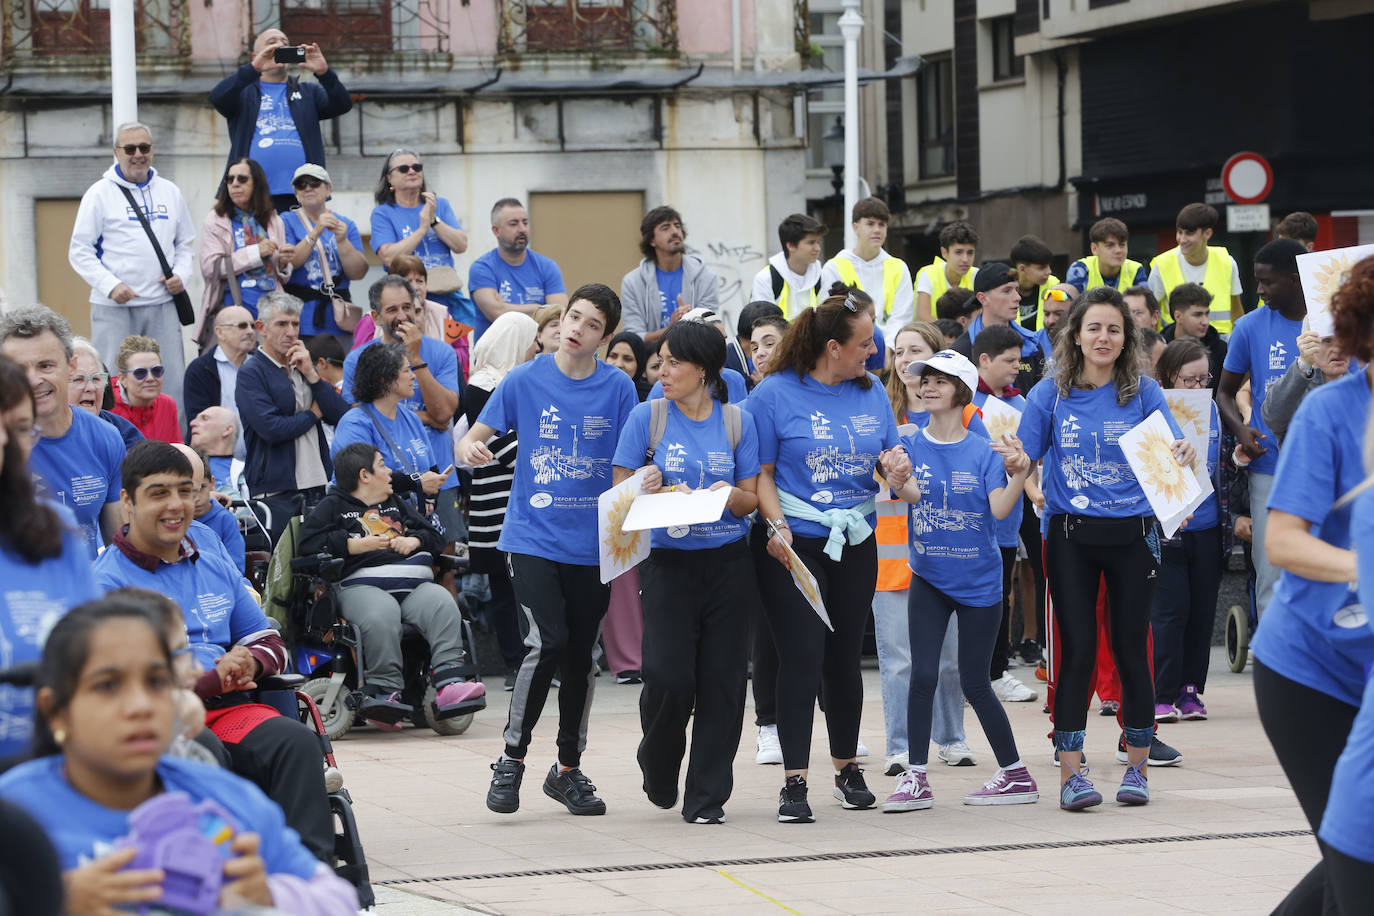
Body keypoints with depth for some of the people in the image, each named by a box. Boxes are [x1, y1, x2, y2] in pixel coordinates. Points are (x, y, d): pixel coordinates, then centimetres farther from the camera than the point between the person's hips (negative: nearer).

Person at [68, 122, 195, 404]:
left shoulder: (170, 192, 14)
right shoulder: (100, 194, 1)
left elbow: (186, 243, 23)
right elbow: (80, 251, -1)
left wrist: (181, 275, 2)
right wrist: (111, 286, -14)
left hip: (162, 305, 4)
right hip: (113, 308, -4)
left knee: (172, 384, 3)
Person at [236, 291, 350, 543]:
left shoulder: (303, 368, 18)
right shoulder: (251, 373, -3)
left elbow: (342, 415, 8)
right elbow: (270, 428, -16)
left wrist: (311, 374, -2)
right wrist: (313, 414, 0)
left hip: (317, 486, 6)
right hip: (275, 492, -6)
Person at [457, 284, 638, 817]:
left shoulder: (618, 388, 2)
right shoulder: (525, 381, -1)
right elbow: (472, 439, 2)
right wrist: (471, 449, -22)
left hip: (592, 544, 2)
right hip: (533, 536, -2)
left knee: (581, 655, 9)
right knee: (547, 642, -17)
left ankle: (569, 769, 23)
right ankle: (512, 758, -3)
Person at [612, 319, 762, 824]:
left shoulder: (737, 421, 6)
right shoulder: (647, 417, 2)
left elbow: (751, 498, 8)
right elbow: (621, 489, 4)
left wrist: (731, 496, -14)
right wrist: (646, 489, -17)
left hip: (727, 564, 2)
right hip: (669, 561, -2)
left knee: (722, 680, -1)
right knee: (668, 677, -11)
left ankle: (706, 797, 9)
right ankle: (658, 768, 19)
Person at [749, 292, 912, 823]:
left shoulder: (871, 394, 8)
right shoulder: (775, 394, -6)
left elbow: (889, 460, 14)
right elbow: (761, 474, -6)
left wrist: (895, 470, -10)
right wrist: (778, 528, -20)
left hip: (855, 541, 4)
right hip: (794, 543, -4)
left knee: (845, 655, 11)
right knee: (802, 655, -10)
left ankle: (847, 768, 26)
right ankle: (794, 781, -8)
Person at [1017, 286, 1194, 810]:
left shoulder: (1143, 393, 2)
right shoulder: (1051, 395, 2)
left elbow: (1171, 460, -3)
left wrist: (1183, 458, -25)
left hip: (1132, 535, 0)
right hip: (1071, 535, 0)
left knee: (1131, 647, 3)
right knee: (1077, 649, -4)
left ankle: (1137, 767, 14)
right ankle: (1070, 772, -3)